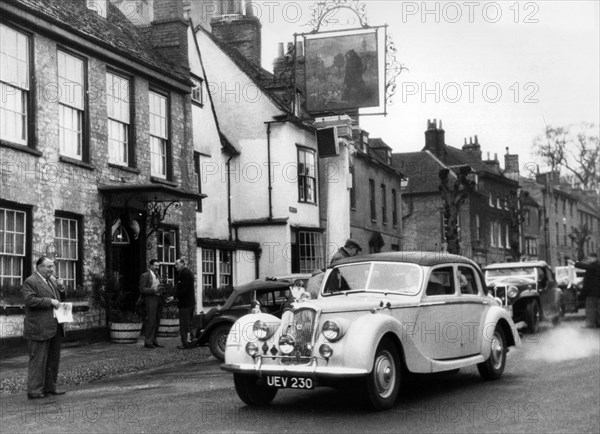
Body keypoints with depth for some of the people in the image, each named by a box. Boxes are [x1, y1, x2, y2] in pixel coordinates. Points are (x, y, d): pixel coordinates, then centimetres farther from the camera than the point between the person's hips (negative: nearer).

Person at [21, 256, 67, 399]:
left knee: (53, 359, 13)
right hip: (39, 329, -9)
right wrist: (50, 301, -21)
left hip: (55, 328, 9)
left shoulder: (52, 280, 17)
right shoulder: (30, 282, -9)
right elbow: (30, 300, -21)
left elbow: (61, 299, 23)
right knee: (38, 360, -6)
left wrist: (61, 288, 3)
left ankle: (50, 387, 22)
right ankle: (34, 390, -2)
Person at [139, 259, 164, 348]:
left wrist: (160, 289, 9)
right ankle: (148, 342, -7)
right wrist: (153, 290, -20)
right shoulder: (145, 275, -4)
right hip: (150, 300, -8)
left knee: (156, 321, 8)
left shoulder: (158, 276, 21)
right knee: (150, 321, -10)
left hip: (158, 300, 8)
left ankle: (153, 341, 14)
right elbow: (142, 289, -10)